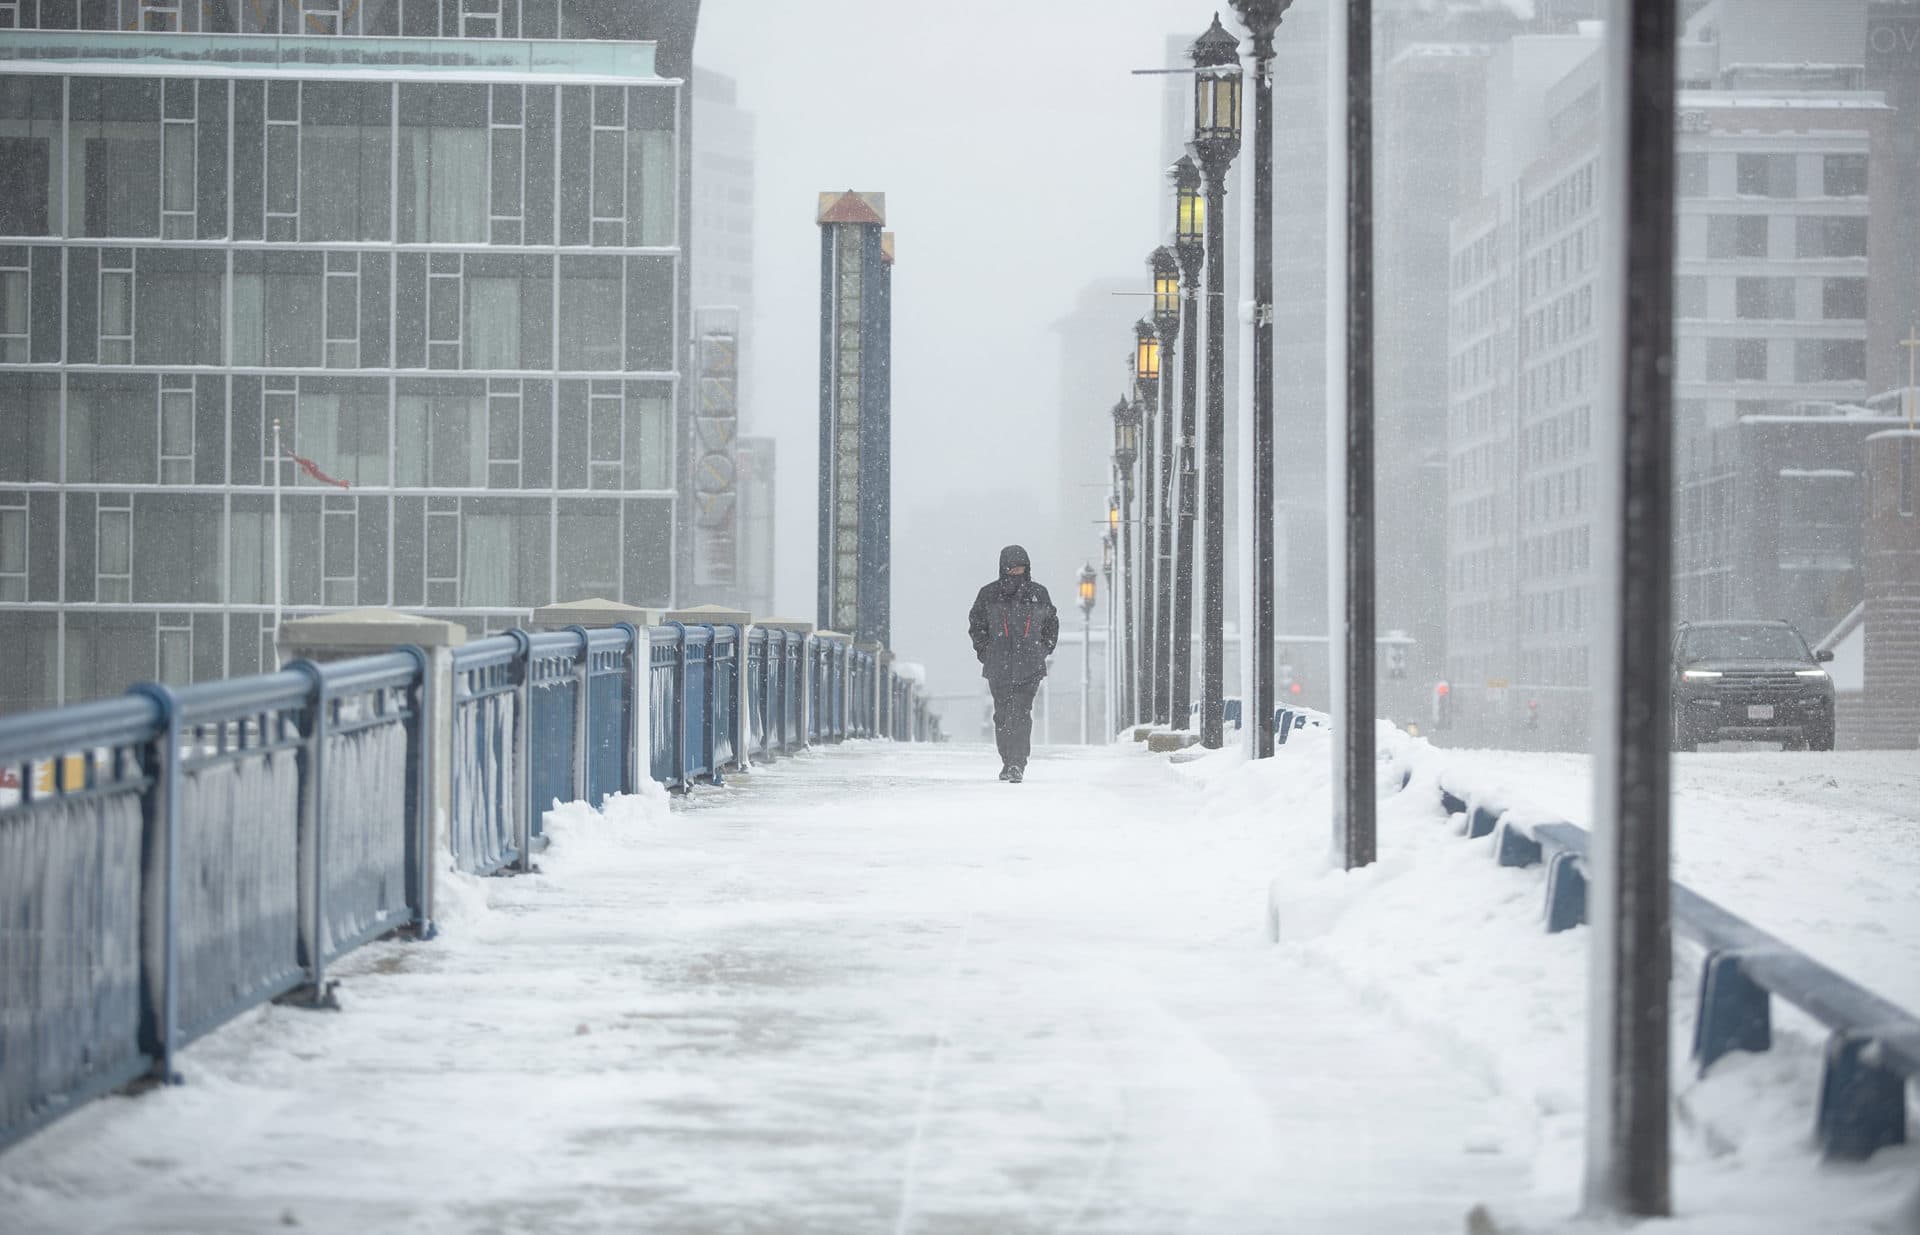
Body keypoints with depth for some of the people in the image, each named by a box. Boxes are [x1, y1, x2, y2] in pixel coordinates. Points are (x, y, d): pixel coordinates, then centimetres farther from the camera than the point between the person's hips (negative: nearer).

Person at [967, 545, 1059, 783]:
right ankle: (1007, 762, 20)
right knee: (1002, 716, 7)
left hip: (1029, 667, -1)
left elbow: (1051, 625, 19)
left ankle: (1017, 765, -16)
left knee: (1021, 715, -13)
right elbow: (976, 624, 13)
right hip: (998, 668, 1)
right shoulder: (989, 595, 3)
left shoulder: (1038, 595, 5)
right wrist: (985, 652, 4)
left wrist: (1043, 651, 10)